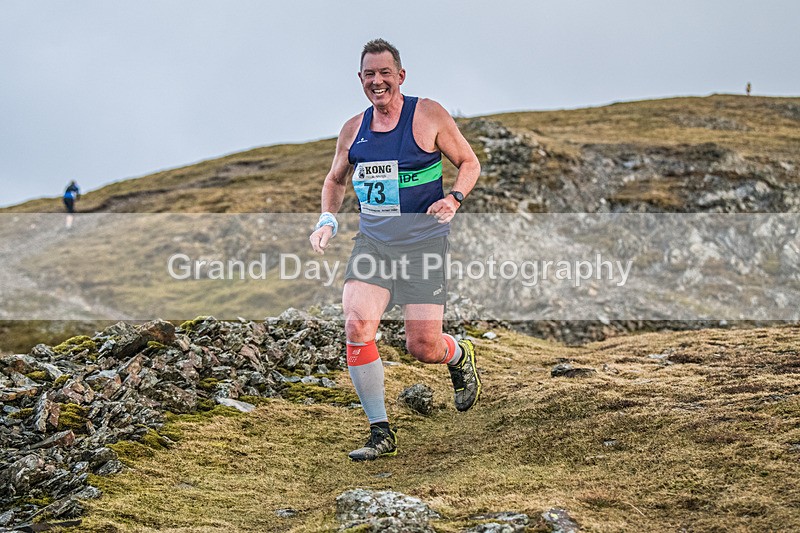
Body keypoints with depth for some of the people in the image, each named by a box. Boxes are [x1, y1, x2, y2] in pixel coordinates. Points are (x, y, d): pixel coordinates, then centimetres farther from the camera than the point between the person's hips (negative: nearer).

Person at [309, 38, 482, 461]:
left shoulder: (429, 116, -5)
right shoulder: (353, 129, 7)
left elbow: (469, 163, 3)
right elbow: (335, 180, 22)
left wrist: (454, 198, -16)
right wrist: (327, 219, 5)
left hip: (422, 242, -3)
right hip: (371, 241, 4)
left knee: (423, 347, -5)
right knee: (357, 326, -18)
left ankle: (460, 357, 36)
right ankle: (381, 433, -5)